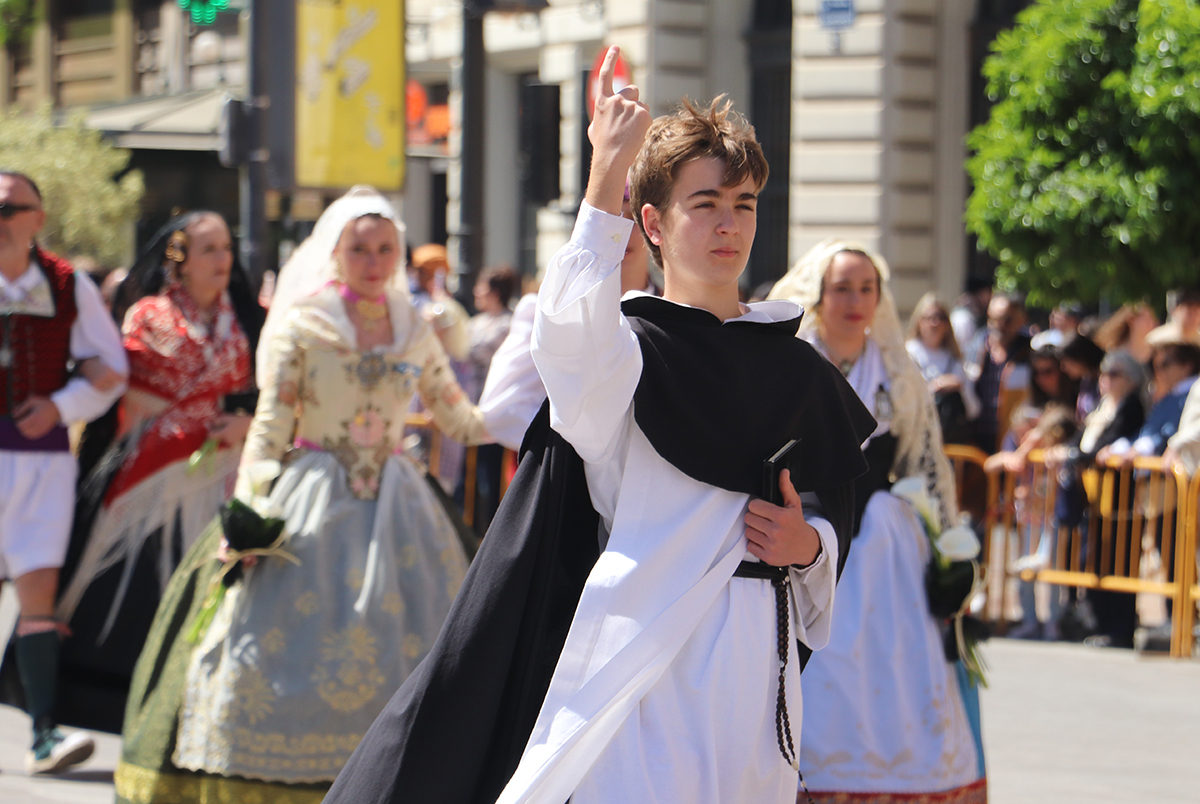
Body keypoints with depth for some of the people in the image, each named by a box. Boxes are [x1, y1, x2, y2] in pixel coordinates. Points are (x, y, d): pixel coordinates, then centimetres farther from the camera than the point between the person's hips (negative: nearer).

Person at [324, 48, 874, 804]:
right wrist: (609, 167, -29)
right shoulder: (628, 348, 0)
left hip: (759, 653, 5)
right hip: (646, 643, -5)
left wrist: (811, 544, -2)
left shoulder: (796, 370, 15)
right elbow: (571, 331, -25)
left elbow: (840, 507, 22)